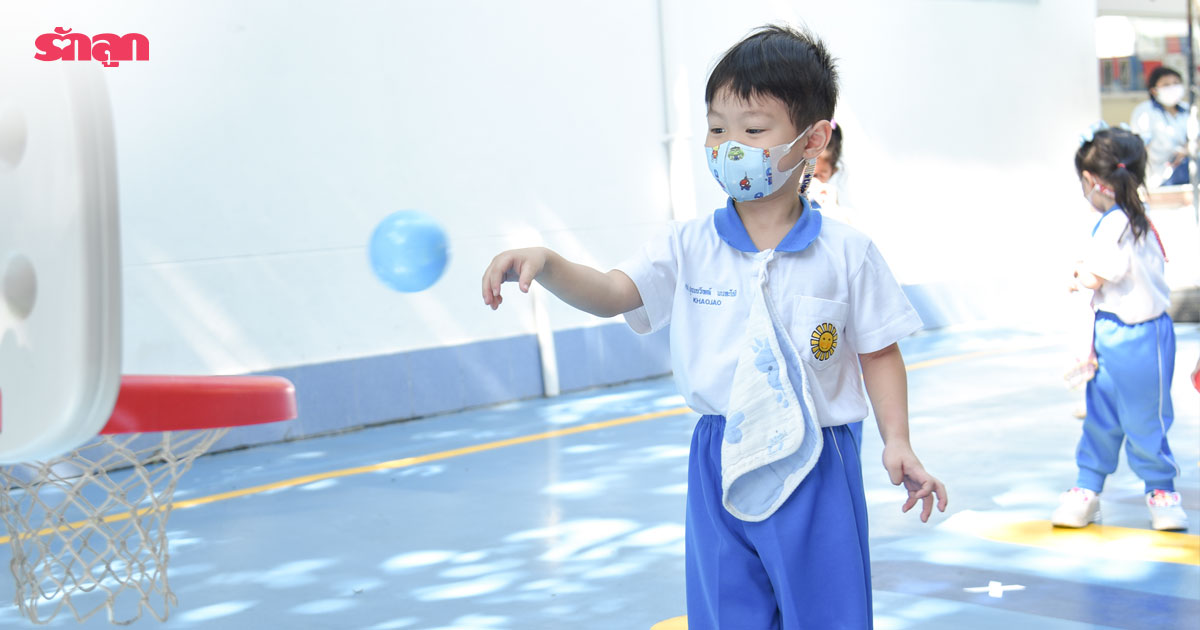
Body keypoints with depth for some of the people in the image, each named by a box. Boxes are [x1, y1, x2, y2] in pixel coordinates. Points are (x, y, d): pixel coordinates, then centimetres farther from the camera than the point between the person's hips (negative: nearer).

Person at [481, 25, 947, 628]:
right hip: (720, 465, 2)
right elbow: (610, 294, -9)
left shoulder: (846, 254, -4)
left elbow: (879, 353, 3)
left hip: (816, 468, -1)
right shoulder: (688, 246, -1)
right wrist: (545, 263, -28)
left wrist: (897, 441, -7)